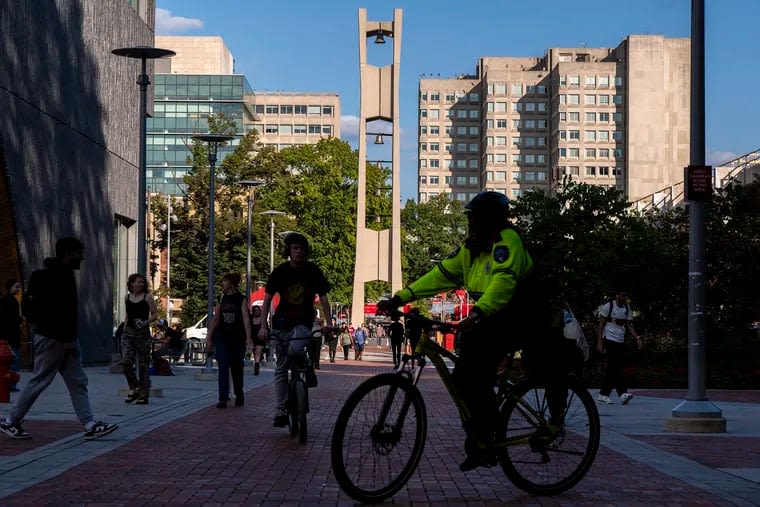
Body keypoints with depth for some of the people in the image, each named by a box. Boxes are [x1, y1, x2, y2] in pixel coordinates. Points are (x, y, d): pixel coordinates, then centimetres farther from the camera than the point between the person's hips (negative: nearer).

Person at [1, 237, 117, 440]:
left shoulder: (64, 275, 15)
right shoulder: (53, 277, -16)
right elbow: (57, 310, -24)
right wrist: (68, 339, -24)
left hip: (65, 339, 10)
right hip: (52, 339, -10)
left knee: (78, 382, 4)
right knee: (38, 381, -1)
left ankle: (90, 425, 2)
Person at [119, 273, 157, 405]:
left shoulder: (148, 297, 0)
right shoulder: (127, 298, 12)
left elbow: (154, 315, -2)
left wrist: (146, 322, -19)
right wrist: (124, 329, 15)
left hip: (143, 333, -4)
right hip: (128, 331, 4)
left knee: (142, 364, -1)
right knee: (126, 362, -10)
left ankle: (144, 395, 6)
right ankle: (134, 388, 7)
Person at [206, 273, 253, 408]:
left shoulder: (241, 299, -4)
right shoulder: (222, 299, 9)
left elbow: (246, 318, -13)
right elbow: (215, 318, 12)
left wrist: (248, 338, -24)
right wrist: (209, 337, 9)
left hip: (237, 337, -2)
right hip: (222, 337, 3)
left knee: (237, 368, 10)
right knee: (223, 367, -8)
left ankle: (239, 396, 30)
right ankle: (223, 398, -11)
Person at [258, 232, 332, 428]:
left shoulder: (313, 271, -4)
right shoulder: (280, 271, -4)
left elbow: (323, 299, -2)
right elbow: (267, 300, 0)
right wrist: (263, 326, -9)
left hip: (304, 323, 0)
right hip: (282, 325, 0)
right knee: (282, 368, -3)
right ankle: (280, 410, -5)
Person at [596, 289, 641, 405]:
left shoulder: (627, 309, 11)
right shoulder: (608, 306, -7)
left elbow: (629, 325, 12)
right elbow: (601, 325, -6)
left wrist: (637, 337, -5)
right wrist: (599, 342, -12)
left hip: (620, 341, 7)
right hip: (609, 339, -7)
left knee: (611, 369, 7)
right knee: (617, 367, -15)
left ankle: (603, 395, 12)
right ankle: (623, 393, -19)